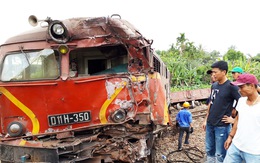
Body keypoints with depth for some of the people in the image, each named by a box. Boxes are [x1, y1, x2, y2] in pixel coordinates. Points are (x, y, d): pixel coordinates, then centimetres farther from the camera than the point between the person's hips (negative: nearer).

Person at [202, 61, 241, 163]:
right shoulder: (214, 85, 8)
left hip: (222, 126, -7)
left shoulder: (231, 86, -14)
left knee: (220, 155, 2)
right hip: (210, 124, 7)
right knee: (209, 151, 17)